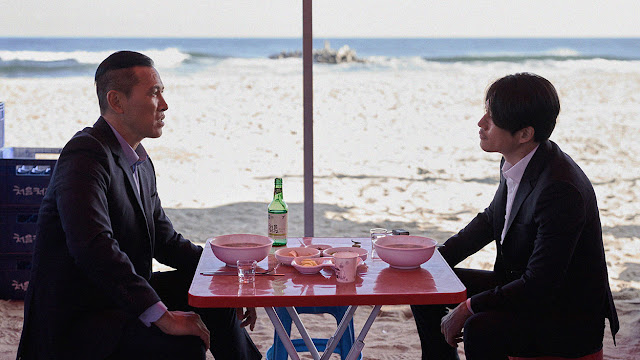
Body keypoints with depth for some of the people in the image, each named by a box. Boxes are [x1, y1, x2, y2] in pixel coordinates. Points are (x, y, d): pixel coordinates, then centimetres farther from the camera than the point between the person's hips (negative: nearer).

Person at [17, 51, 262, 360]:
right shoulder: (86, 155, -20)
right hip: (72, 322, -10)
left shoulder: (140, 162, 11)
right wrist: (162, 315, -35)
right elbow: (93, 247, -34)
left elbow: (165, 240, 16)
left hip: (120, 297, 10)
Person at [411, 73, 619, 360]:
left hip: (568, 316, -9)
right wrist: (437, 258, 6)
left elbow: (539, 286, -28)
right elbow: (492, 218, 16)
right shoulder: (516, 163, -3)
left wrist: (467, 309, -23)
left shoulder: (561, 190, -30)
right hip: (519, 283, 9)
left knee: (480, 330, -34)